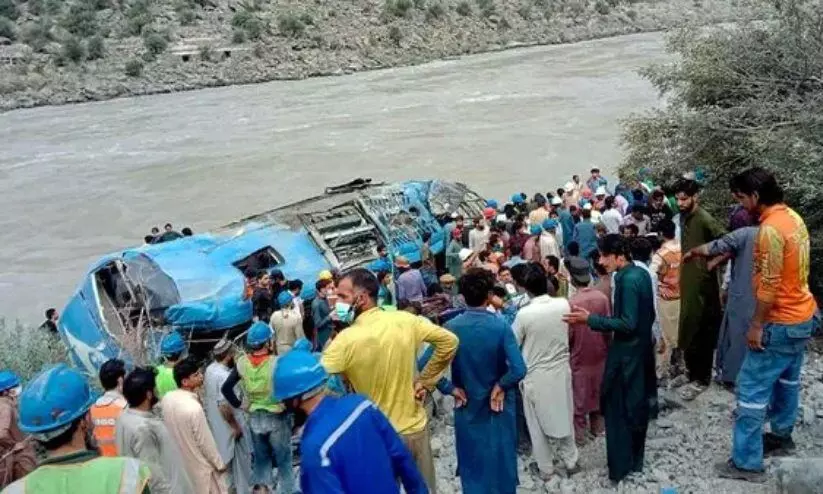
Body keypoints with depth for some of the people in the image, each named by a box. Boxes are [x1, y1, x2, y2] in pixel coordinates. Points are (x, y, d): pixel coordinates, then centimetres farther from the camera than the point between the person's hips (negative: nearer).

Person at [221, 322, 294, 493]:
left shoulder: (242, 362, -8)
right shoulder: (277, 363, -21)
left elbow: (226, 388, -6)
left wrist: (239, 405, 2)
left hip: (254, 418, 4)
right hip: (276, 418, -4)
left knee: (260, 459, 19)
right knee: (283, 459, 12)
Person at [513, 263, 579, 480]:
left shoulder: (524, 314, -23)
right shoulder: (564, 305, -12)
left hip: (535, 376, -3)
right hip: (561, 371, 3)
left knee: (538, 424, 14)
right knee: (564, 417, 21)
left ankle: (546, 468, 27)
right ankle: (571, 461, 35)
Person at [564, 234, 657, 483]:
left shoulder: (627, 280, -24)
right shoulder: (641, 273, 5)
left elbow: (627, 323, -26)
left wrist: (590, 319, -25)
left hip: (626, 353, -9)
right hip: (641, 347, 9)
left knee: (618, 408, 3)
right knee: (637, 404, 18)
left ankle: (620, 466, 13)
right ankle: (635, 459, 32)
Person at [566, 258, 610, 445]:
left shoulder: (571, 303, -23)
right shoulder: (603, 298, -10)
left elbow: (568, 335, -16)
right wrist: (605, 346, 15)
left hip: (579, 356, -4)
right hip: (599, 353, 4)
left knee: (579, 395, 10)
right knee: (597, 391, 20)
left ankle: (579, 433, 19)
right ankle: (598, 426, 34)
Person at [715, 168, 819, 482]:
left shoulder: (770, 229, -25)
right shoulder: (792, 216, 5)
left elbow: (769, 285, -24)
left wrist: (756, 325, -17)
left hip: (781, 322, -10)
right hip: (803, 315, 10)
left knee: (752, 389, -3)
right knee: (787, 380, 24)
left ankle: (747, 463, 3)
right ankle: (782, 435, 41)